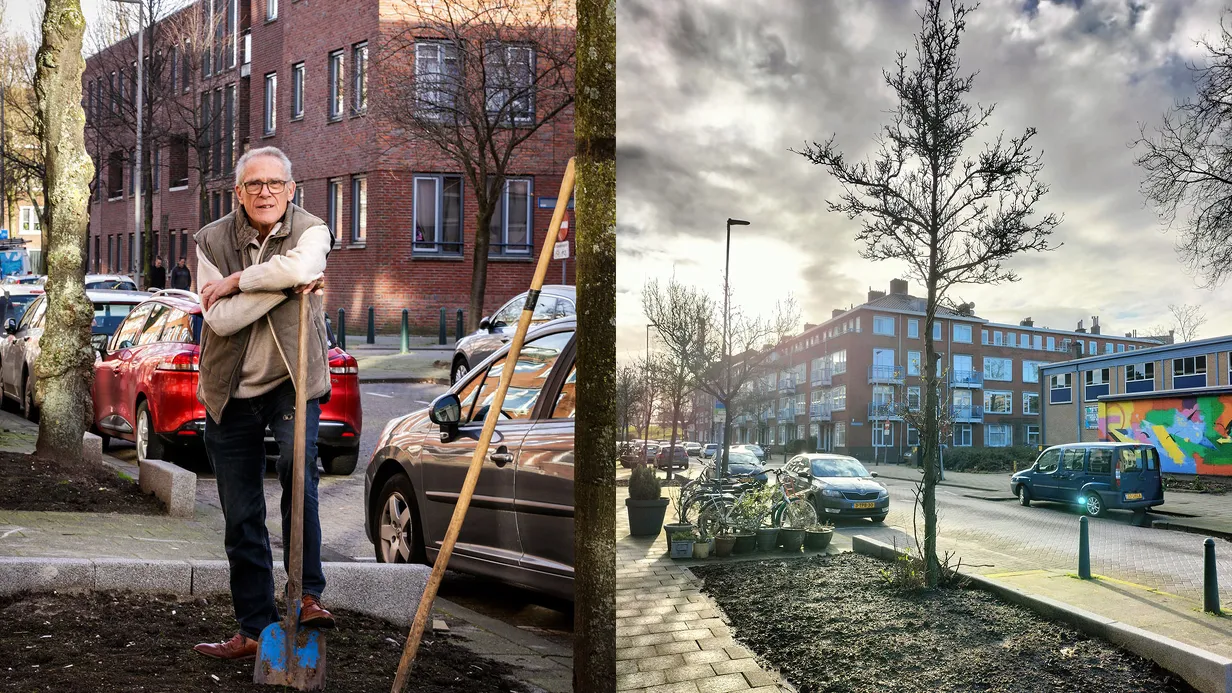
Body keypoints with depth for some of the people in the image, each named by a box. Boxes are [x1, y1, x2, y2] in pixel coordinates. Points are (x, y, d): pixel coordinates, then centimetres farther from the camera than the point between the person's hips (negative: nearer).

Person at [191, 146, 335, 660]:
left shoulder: (310, 232, -6)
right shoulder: (212, 241, -1)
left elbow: (300, 268, -31)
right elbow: (219, 319, -14)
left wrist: (234, 282, -19)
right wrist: (286, 285, -20)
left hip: (291, 383, -3)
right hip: (231, 394, 3)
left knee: (297, 466, -32)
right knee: (241, 520, 8)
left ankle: (308, 593, -21)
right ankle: (256, 629, 21)